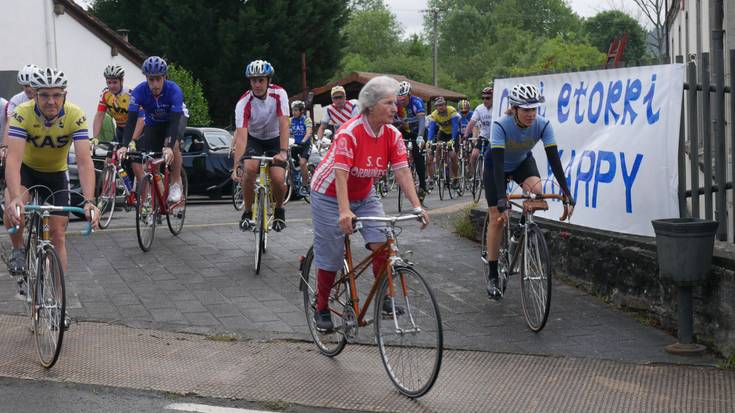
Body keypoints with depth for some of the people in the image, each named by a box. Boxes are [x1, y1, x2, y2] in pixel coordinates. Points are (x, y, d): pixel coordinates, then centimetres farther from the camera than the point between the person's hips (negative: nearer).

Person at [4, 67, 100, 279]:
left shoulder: (75, 116, -28)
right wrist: (15, 199, -56)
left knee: (58, 235, 0)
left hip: (57, 173, 1)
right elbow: (14, 158, -40)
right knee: (12, 209, -31)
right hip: (26, 169, -1)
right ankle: (18, 250, -1)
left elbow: (84, 161, -34)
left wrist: (89, 201, -48)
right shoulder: (22, 114, -30)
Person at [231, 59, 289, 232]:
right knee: (250, 168, -29)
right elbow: (241, 136, -33)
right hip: (254, 139, 0)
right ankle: (248, 212, -10)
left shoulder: (279, 94, -23)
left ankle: (279, 209, 11)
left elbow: (284, 124, -29)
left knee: (278, 179, -21)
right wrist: (236, 167, -44)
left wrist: (283, 152, -44)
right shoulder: (243, 103, -26)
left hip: (275, 139, 0)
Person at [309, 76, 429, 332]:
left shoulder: (392, 135, -11)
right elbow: (341, 175, -34)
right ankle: (321, 310, 18)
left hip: (364, 196, 5)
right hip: (330, 196, -5)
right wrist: (344, 212, -46)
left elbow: (402, 172, -16)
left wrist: (417, 207, -27)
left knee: (381, 243, -14)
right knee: (331, 257, 0)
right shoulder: (349, 133, -28)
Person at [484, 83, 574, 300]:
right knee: (497, 218, -6)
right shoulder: (501, 125, -36)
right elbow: (498, 163, -41)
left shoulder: (542, 125, -27)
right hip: (497, 165, -2)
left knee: (536, 190, -30)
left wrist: (567, 193, -36)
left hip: (522, 162, 2)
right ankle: (493, 276, 5)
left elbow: (554, 159, -28)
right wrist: (502, 199, -50)